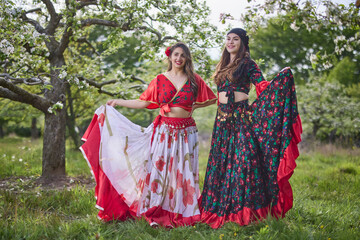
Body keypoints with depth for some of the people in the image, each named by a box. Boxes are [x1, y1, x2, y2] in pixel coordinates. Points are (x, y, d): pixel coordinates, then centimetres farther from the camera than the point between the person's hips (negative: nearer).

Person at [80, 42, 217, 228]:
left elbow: (212, 99, 11)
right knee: (159, 168, -1)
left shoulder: (194, 80, 4)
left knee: (183, 172, 2)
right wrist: (118, 102, 8)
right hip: (163, 130, 0)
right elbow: (143, 102, 7)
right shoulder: (160, 80, 5)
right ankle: (157, 213, 7)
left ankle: (182, 213, 12)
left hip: (186, 132, 0)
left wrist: (195, 105, 1)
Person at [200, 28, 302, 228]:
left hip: (241, 116, -7)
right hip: (223, 118, 7)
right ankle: (220, 209, 14)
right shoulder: (223, 66, 18)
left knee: (242, 160, -10)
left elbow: (263, 87, -10)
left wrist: (282, 77, -25)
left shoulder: (248, 64, -1)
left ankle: (244, 210, -5)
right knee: (221, 162, 6)